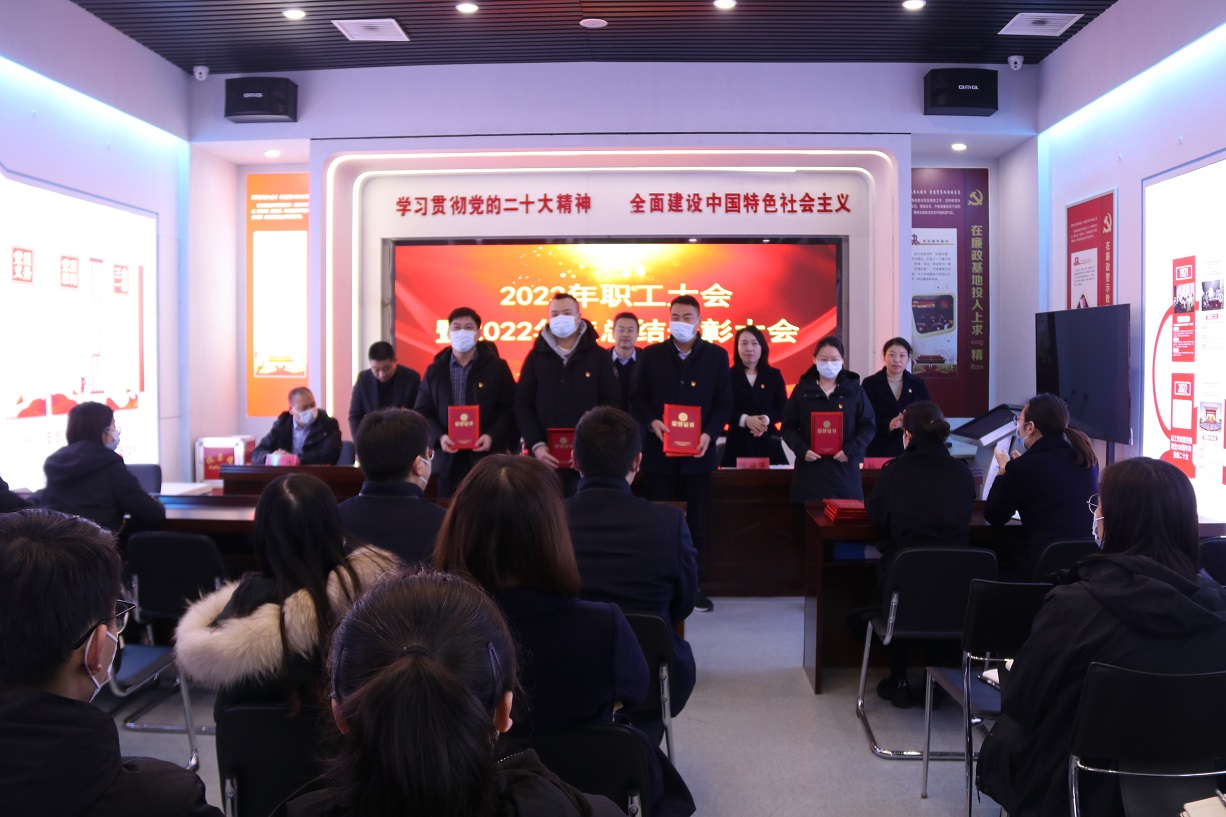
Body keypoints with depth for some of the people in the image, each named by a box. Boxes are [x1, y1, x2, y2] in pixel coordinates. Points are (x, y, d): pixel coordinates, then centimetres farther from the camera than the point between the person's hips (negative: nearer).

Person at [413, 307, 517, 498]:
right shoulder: (434, 371, 11)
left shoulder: (497, 368, 4)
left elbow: (509, 409, 0)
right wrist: (439, 437, -9)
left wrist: (493, 436, -14)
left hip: (487, 457, -2)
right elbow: (423, 412, 8)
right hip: (448, 460, 2)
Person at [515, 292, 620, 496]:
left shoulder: (599, 357, 5)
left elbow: (610, 403, 2)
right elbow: (522, 404, 4)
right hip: (546, 455, 1)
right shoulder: (536, 356, 8)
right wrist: (535, 444, -8)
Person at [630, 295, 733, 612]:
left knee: (696, 522, 6)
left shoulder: (716, 356, 4)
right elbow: (637, 397, 3)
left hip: (697, 453, 0)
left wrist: (709, 434, -15)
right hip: (659, 451, 0)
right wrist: (652, 422, -16)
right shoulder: (652, 354, 5)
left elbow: (724, 403, 1)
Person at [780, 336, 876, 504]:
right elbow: (788, 426, 7)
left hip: (844, 468, 0)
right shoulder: (802, 389, 6)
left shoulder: (854, 389, 5)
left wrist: (850, 450, -11)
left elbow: (868, 426, 5)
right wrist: (801, 450, -11)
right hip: (810, 469, 0)